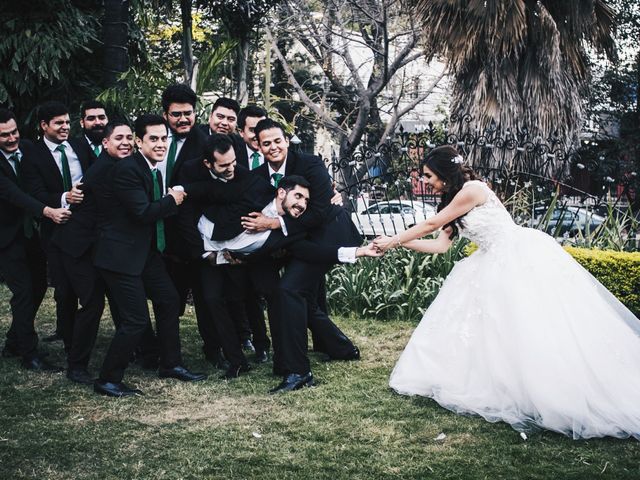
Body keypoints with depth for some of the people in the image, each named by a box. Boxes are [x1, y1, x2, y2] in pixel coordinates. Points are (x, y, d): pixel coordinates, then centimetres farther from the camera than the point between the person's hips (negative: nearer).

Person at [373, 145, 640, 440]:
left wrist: (394, 239, 0)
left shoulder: (472, 190, -13)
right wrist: (399, 243, 11)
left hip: (523, 255, -10)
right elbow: (441, 244, 12)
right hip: (498, 264, 10)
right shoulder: (454, 200, 15)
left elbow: (431, 224, -9)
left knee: (535, 323, -13)